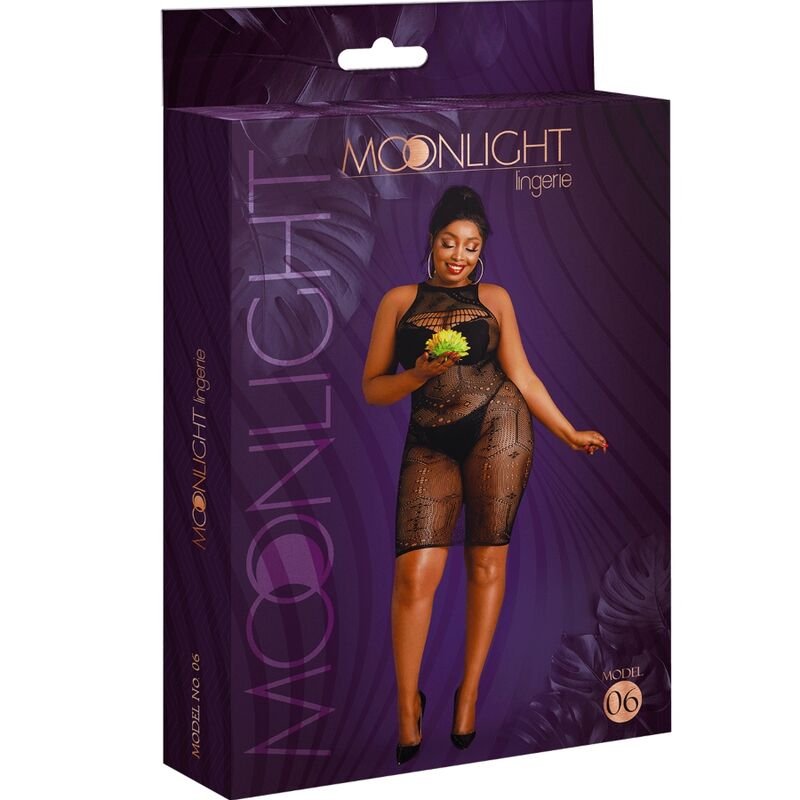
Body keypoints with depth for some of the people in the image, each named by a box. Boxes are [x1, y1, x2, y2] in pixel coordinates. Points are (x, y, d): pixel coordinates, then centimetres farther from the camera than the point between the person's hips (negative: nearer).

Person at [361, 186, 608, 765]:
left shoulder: (494, 298, 9)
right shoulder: (400, 300, 8)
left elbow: (522, 375, 9)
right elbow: (373, 388, 6)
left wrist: (569, 433, 4)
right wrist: (419, 374, -12)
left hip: (498, 429, 0)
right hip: (431, 444, 0)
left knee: (487, 561, 1)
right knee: (416, 573, -10)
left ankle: (470, 690, 12)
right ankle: (408, 704, 2)